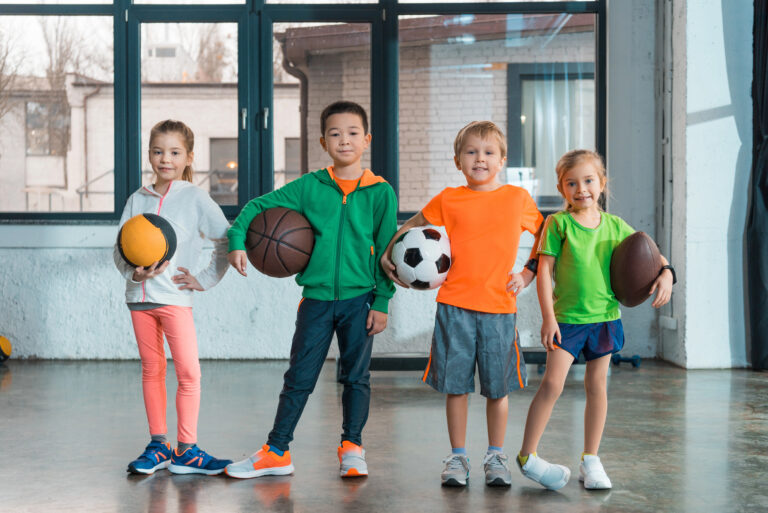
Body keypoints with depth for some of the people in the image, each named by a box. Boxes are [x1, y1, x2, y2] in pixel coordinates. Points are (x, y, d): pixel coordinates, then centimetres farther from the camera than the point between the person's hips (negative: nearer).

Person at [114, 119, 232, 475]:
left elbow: (225, 242, 1)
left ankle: (186, 450, 1)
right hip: (139, 295, 4)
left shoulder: (195, 199, 0)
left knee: (188, 372, -8)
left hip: (174, 296, -4)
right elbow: (120, 249, 8)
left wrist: (205, 279, -4)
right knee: (151, 370, 10)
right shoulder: (137, 200, 10)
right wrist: (133, 272, -11)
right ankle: (158, 445, 18)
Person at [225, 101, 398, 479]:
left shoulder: (380, 192, -1)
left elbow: (387, 251, -1)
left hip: (359, 298, -1)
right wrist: (237, 240, -9)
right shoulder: (309, 187, 1)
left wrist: (382, 302, -5)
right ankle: (276, 452, 13)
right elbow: (258, 206, 6)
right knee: (299, 377, 6)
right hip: (316, 298, 1)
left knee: (356, 376, 7)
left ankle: (352, 448, 20)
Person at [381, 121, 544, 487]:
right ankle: (457, 457, 17)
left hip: (499, 308, 0)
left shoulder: (518, 198, 5)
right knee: (455, 384, 4)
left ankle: (495, 457, 22)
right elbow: (411, 226, 17)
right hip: (454, 305, 0)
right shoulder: (449, 200, 3)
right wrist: (388, 256, 6)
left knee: (498, 388, 6)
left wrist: (526, 275, 7)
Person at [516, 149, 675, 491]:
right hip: (567, 318, -4)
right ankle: (527, 455, 1)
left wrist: (665, 272, -8)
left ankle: (590, 460, 22)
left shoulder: (614, 225, 5)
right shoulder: (558, 223, -5)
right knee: (552, 383, -11)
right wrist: (548, 318, -13)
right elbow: (545, 271, -7)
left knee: (597, 386, 10)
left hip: (605, 317, 4)